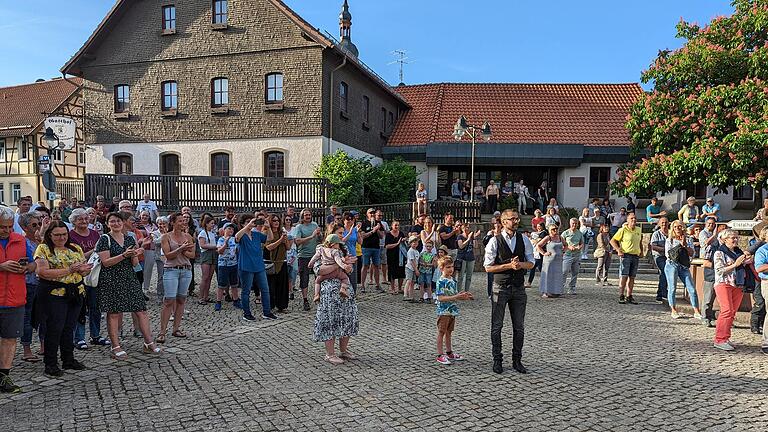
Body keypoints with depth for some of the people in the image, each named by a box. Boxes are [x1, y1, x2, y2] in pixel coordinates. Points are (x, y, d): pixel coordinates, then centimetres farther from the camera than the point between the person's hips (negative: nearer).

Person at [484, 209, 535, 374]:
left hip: (519, 287, 3)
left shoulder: (524, 240, 4)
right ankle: (497, 360, 16)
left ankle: (517, 360, 21)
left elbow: (531, 263, 8)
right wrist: (509, 265, -18)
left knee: (519, 327, 9)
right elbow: (488, 267, -9)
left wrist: (520, 264, -13)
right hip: (500, 287, -3)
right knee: (497, 326, 4)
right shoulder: (495, 241, -7)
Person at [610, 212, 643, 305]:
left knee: (632, 277, 7)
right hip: (625, 255, -6)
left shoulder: (639, 230, 12)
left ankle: (629, 297, 13)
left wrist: (641, 251, 17)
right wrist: (618, 250, -14)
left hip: (636, 256, 6)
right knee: (623, 276, -8)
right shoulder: (623, 230, -6)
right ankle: (621, 296, -3)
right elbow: (612, 240, -5)